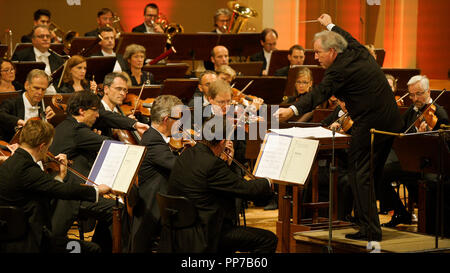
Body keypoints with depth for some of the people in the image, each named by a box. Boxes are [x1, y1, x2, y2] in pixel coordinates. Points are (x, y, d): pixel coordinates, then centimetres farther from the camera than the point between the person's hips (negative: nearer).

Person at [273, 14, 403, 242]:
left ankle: (370, 229, -6)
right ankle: (369, 224, 26)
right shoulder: (359, 51, 11)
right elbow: (348, 38, 34)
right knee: (372, 174, 18)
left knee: (359, 174, -4)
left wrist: (294, 110, -39)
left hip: (369, 126, -10)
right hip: (391, 121, 10)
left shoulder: (339, 69, -16)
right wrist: (331, 26, 49)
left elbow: (319, 93, -28)